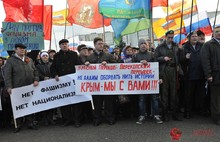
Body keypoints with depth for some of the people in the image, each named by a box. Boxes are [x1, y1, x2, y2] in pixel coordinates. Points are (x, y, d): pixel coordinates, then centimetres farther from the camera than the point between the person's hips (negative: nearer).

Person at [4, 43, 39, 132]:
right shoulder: (10, 61, 3)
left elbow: (35, 71, 16)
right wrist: (9, 87, -12)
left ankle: (30, 123, 17)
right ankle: (18, 125, 15)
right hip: (17, 89, -3)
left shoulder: (29, 60, 16)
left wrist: (36, 80, -1)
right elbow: (7, 75, -3)